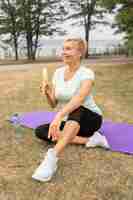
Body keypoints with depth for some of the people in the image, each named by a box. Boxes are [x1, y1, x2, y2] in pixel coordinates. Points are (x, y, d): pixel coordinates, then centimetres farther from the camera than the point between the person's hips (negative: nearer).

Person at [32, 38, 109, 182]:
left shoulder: (87, 74, -17)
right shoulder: (58, 72, 0)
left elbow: (79, 98, -38)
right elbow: (53, 104, 3)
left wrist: (59, 116, -53)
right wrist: (48, 93, -19)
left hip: (90, 119, -6)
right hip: (69, 122, 7)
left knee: (77, 110, -40)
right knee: (40, 131, -16)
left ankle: (53, 156, -49)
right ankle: (89, 139, -20)